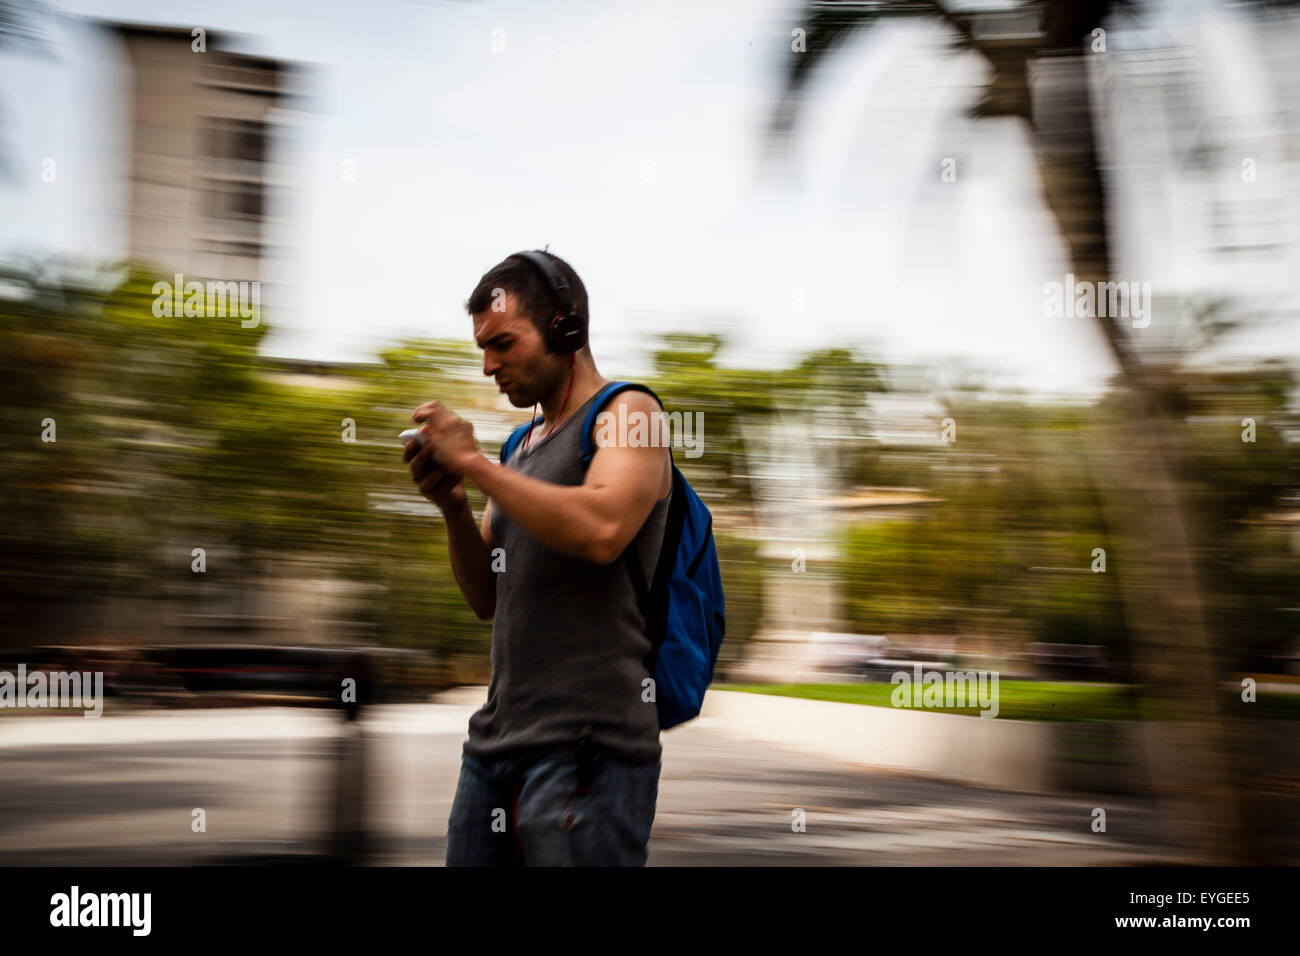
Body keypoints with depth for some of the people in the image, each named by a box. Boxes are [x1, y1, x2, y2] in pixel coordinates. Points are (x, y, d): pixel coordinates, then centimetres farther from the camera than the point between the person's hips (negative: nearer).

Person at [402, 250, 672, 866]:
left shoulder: (626, 412, -2)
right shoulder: (522, 446, 20)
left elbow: (602, 529, -22)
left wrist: (472, 461, -14)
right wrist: (451, 503, 2)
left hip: (585, 744, -7)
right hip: (495, 741, 7)